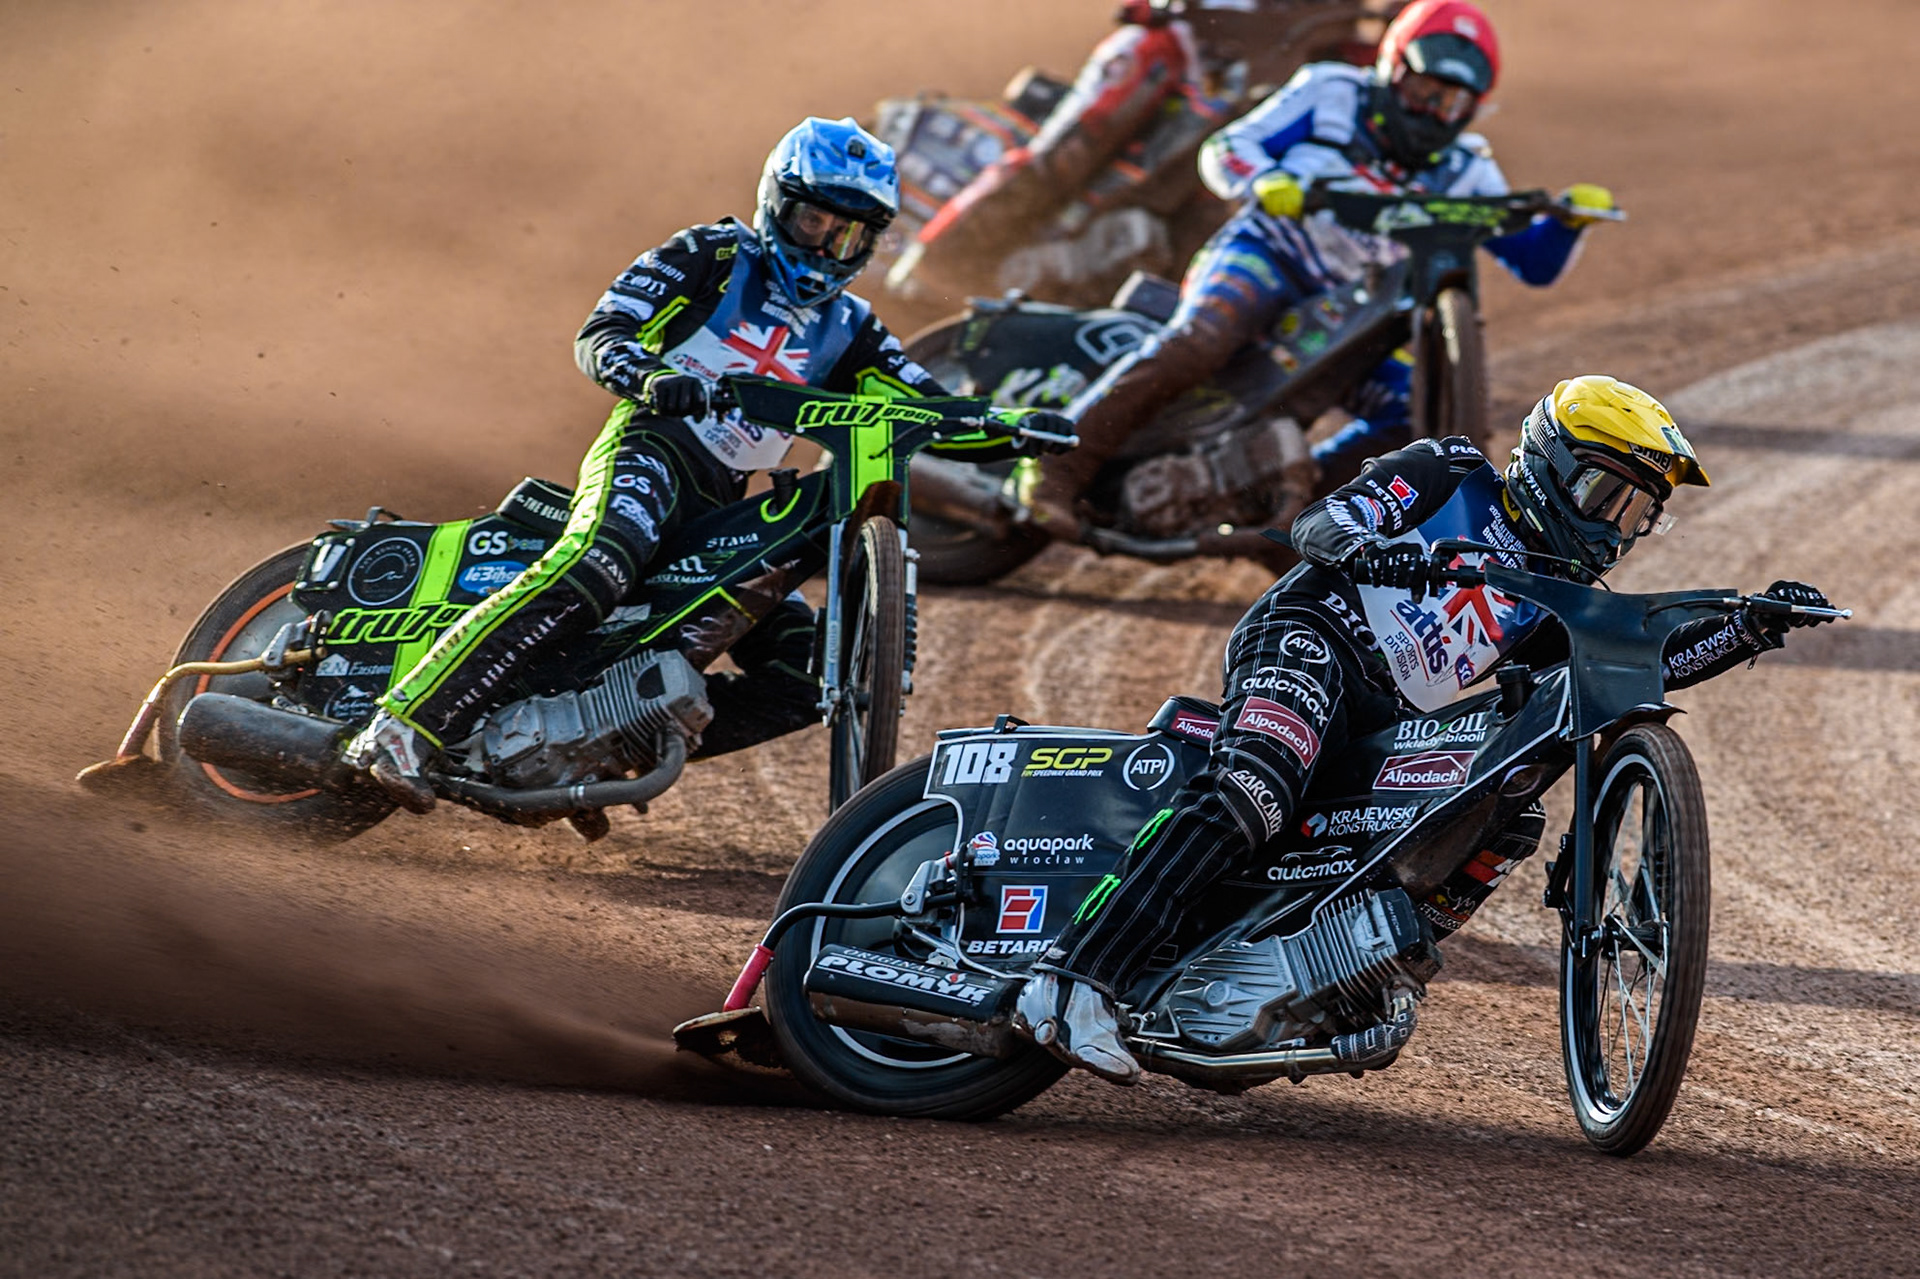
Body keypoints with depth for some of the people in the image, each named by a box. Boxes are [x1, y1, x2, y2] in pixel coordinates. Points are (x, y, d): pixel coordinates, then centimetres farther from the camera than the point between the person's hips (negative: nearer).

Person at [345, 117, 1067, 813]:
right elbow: (599, 336, -3)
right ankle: (405, 726, -43)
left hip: (724, 512, 7)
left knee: (807, 676, -7)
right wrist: (647, 374, -26)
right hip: (650, 449, -7)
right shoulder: (715, 258, 7)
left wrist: (1014, 429, -2)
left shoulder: (847, 332, 22)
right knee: (596, 572, -37)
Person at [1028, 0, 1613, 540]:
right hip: (1266, 254, -5)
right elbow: (1224, 148, -3)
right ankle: (1061, 467, -37)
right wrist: (1264, 182, -26)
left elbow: (1534, 262, 9)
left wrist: (1568, 218, -13)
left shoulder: (1464, 173, 10)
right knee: (1197, 341, -36)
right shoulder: (1331, 93, 2)